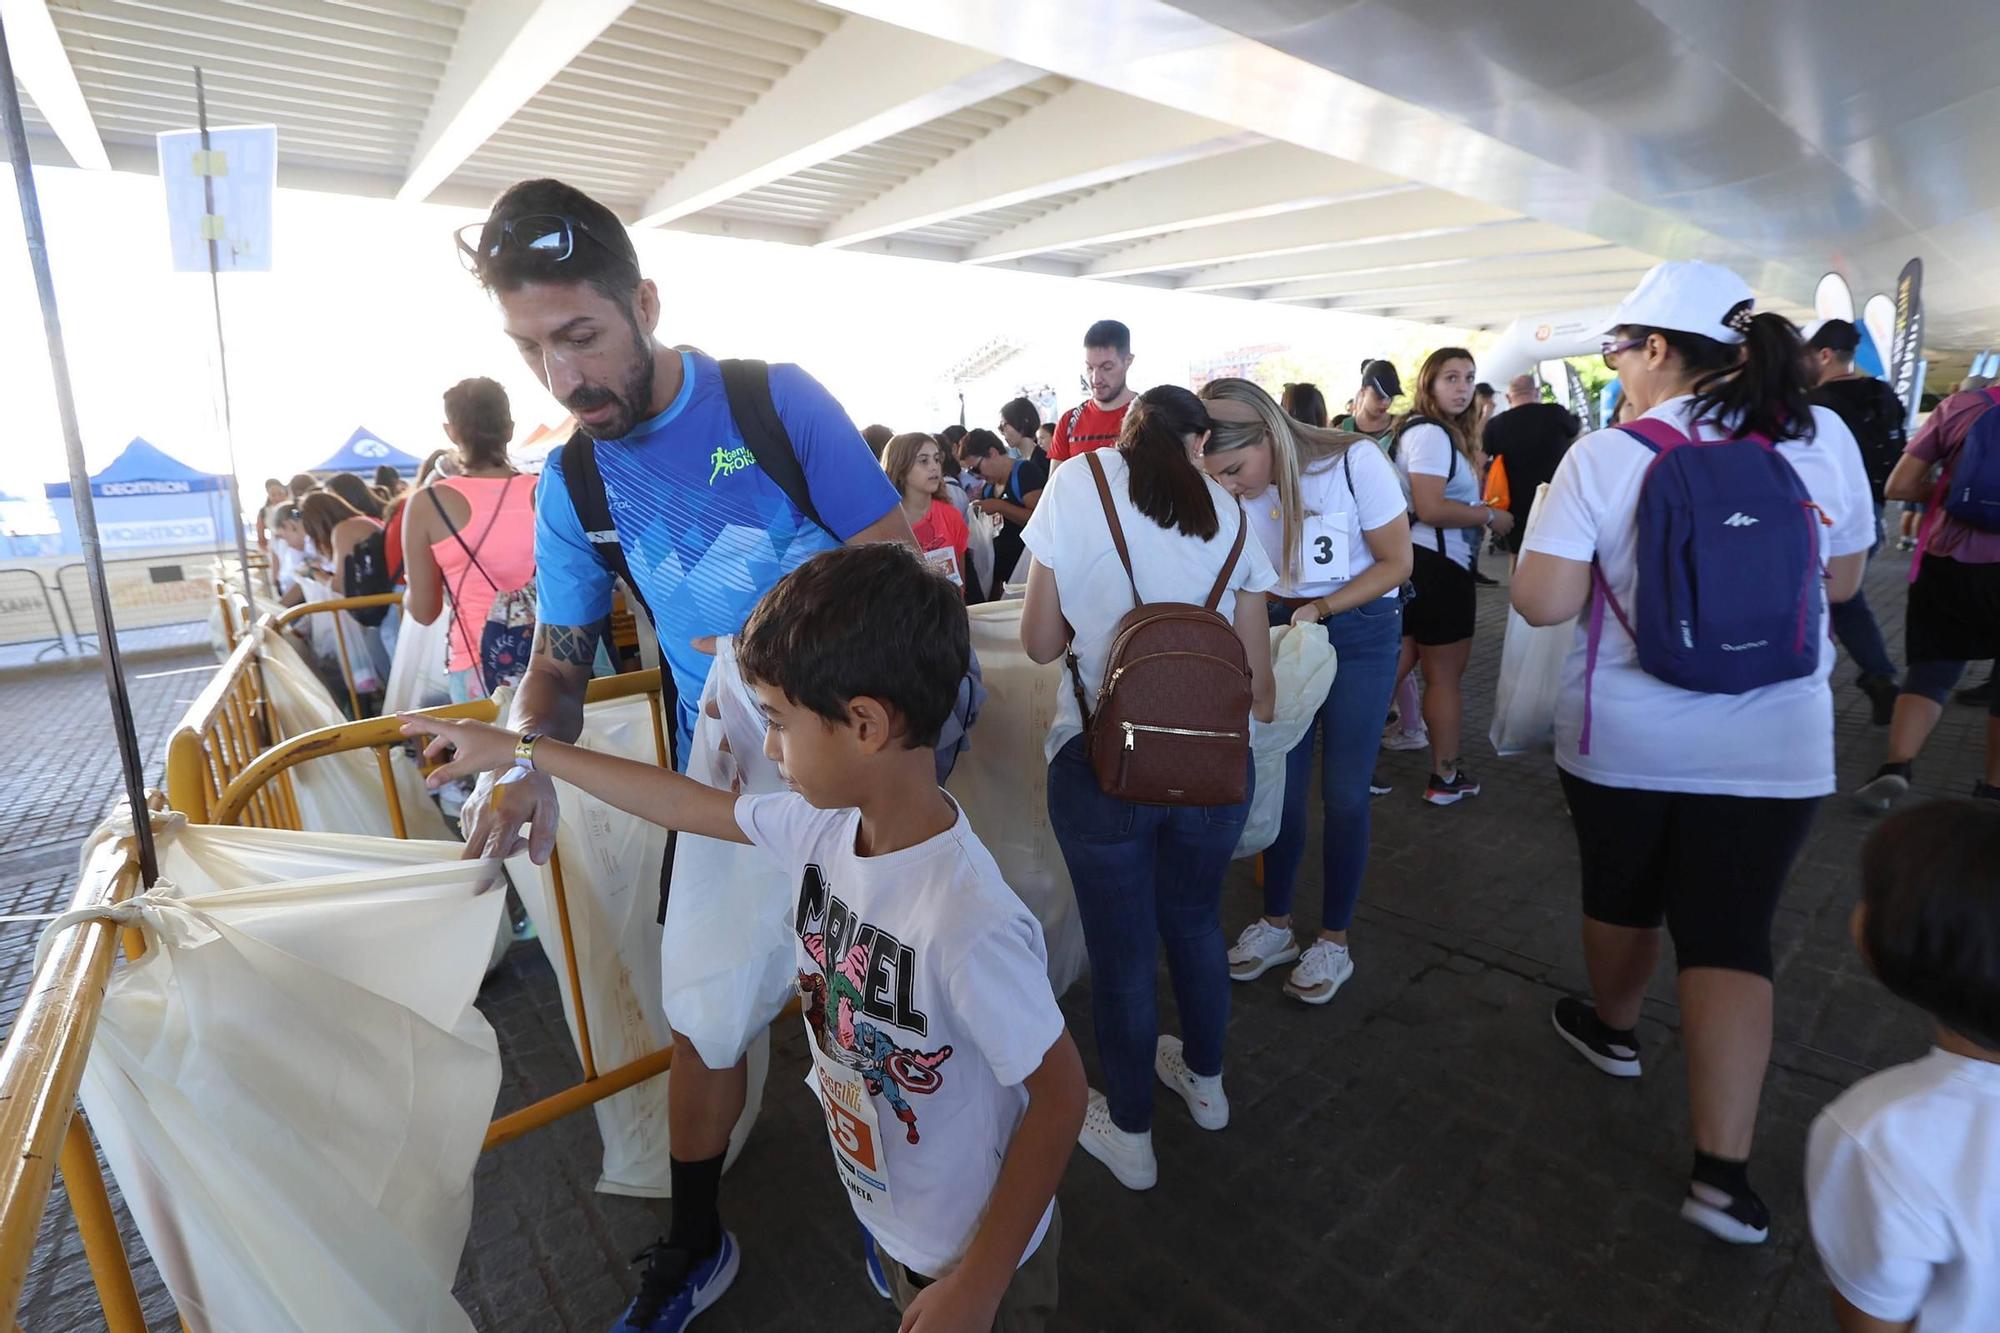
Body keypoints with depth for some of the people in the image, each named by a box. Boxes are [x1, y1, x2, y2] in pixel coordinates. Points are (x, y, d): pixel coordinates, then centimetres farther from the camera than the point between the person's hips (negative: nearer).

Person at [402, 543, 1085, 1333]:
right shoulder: (822, 825, -16)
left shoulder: (970, 925, -38)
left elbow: (1059, 1094, -26)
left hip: (973, 1249, -7)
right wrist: (520, 751, 7)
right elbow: (686, 803, -2)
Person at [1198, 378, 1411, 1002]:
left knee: (1343, 792, 2)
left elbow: (1396, 562, -12)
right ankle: (1276, 923, 26)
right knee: (1280, 781, 7)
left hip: (1361, 629, -3)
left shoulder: (1354, 462, -21)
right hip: (1281, 626, 3)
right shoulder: (1230, 492, -10)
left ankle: (1334, 941, 19)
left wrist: (1321, 608, -23)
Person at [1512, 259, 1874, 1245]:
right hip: (1775, 744, 2)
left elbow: (1542, 603, -16)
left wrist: (1579, 545, 3)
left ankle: (1612, 1028, 45)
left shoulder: (1604, 457, -12)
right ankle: (1723, 1170, 8)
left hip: (1623, 737, -2)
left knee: (1621, 894, 21)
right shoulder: (1824, 438, -1)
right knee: (1731, 937, 7)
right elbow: (1842, 582, 9)